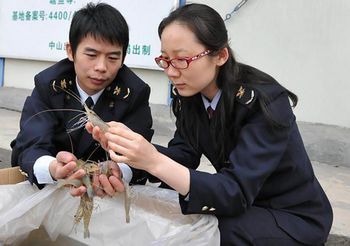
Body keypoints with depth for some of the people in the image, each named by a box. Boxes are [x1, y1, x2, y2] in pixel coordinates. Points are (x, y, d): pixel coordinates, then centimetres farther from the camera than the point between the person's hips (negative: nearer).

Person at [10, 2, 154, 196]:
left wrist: (117, 172, -41)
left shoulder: (135, 92, -11)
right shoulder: (48, 84, -10)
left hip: (111, 190, 1)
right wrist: (53, 168, -43)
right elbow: (31, 146, -19)